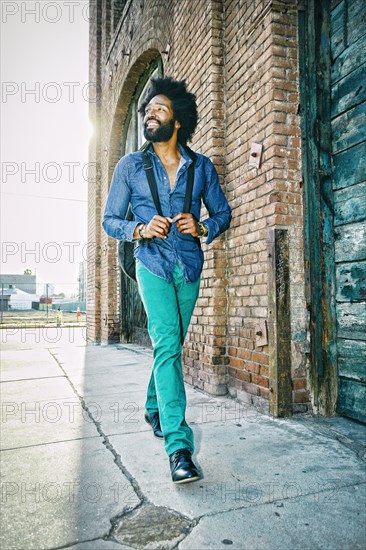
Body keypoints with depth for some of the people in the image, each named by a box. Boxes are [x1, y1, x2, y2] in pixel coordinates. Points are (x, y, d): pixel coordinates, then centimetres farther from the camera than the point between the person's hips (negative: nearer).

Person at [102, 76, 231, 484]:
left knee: (170, 346, 13)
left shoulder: (202, 167, 6)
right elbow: (110, 220, 3)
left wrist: (202, 227, -10)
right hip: (153, 266, -2)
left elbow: (223, 212, 11)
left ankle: (154, 407, 38)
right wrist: (141, 230, -17)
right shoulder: (130, 166, 3)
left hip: (189, 267, 3)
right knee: (167, 346, -16)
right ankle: (178, 446, -11)